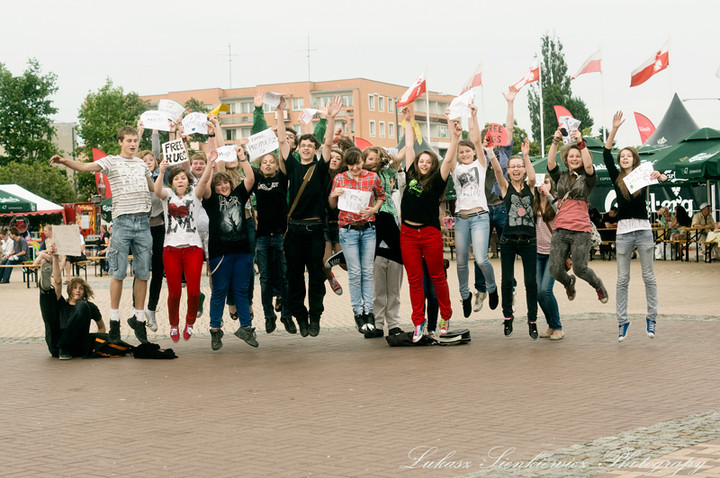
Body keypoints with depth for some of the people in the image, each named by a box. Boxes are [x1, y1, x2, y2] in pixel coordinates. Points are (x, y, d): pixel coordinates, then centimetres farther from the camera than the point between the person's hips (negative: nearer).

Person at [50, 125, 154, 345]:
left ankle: (139, 318, 13)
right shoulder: (111, 162, 4)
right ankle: (114, 320, 4)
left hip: (143, 221, 4)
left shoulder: (142, 164, 17)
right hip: (123, 220, -4)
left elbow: (153, 188, 30)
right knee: (118, 273, -4)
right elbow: (84, 167, -12)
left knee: (142, 273, 4)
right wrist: (64, 161, -28)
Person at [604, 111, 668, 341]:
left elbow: (665, 179, -9)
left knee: (648, 276, 4)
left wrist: (659, 176, -32)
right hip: (623, 231, 1)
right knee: (622, 279, 3)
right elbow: (606, 155, -4)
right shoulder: (617, 177, 7)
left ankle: (651, 317, 11)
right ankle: (622, 320, 7)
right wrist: (614, 129, -12)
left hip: (643, 230, -1)